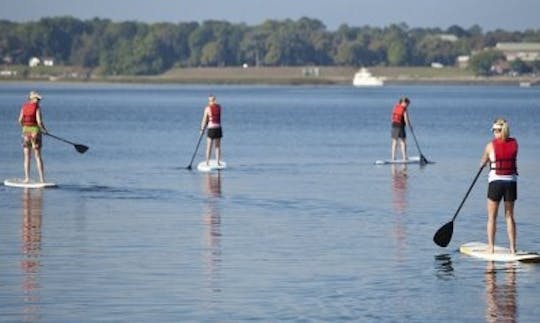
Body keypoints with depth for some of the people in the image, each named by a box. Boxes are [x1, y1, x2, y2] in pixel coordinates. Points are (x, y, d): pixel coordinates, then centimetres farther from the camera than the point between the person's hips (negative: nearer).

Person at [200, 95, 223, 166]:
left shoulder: (208, 108, -7)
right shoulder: (219, 107, 4)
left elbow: (204, 120, -4)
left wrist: (202, 129, 4)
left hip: (211, 129, -3)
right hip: (218, 128, 3)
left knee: (209, 147, 2)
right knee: (218, 147, 10)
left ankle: (207, 163, 1)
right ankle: (218, 162, 9)